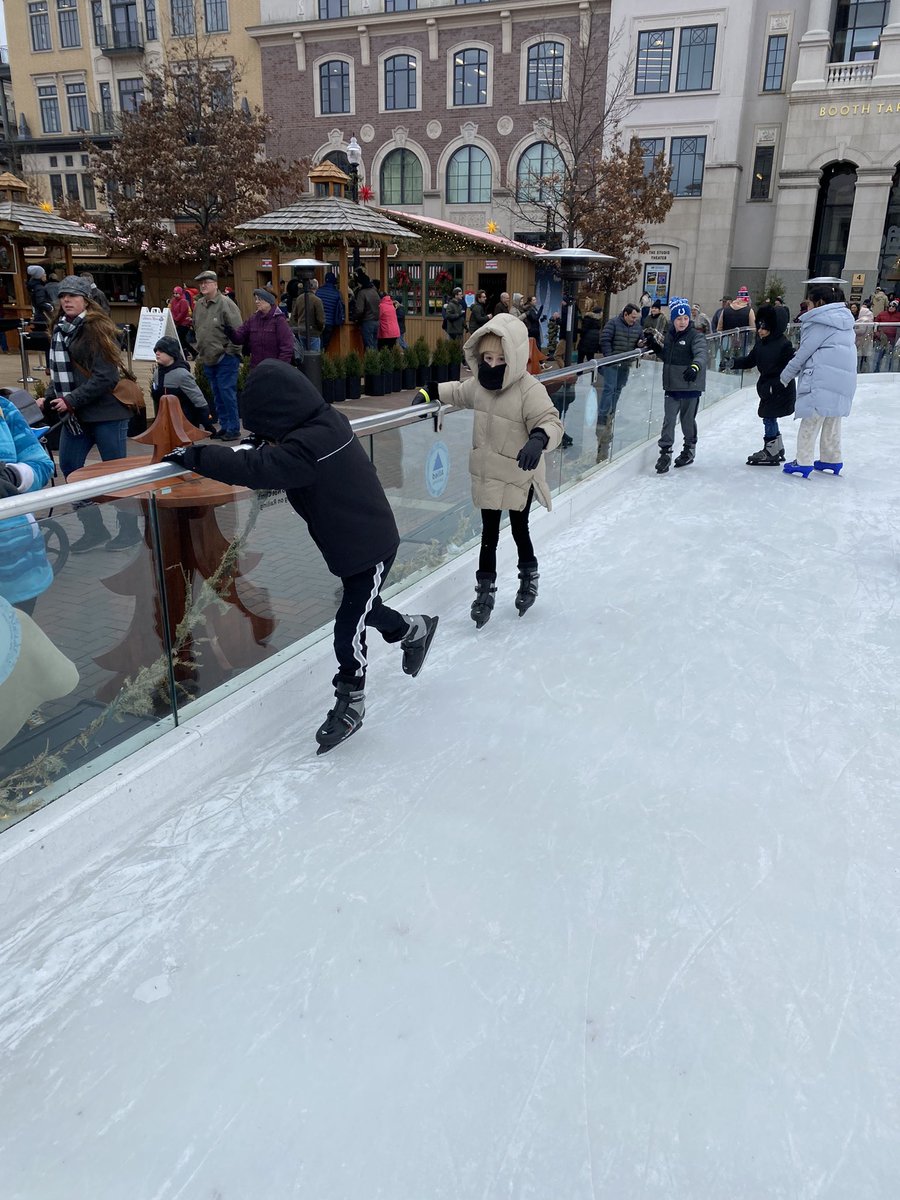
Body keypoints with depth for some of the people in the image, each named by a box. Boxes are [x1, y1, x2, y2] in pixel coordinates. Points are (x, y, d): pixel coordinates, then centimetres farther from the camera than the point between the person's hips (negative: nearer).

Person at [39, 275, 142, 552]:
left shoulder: (96, 329, -11)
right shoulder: (60, 330, 12)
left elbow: (105, 377, -19)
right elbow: (59, 373, 19)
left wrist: (71, 400, -19)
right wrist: (49, 398, 4)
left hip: (105, 412, -8)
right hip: (75, 415, 8)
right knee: (68, 467, 7)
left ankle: (129, 530, 15)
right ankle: (94, 529, 19)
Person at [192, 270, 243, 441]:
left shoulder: (226, 304, -12)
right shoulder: (198, 305, 11)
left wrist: (229, 352, -14)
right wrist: (200, 349, 18)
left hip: (225, 358, -8)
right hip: (208, 359, 8)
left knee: (227, 393, -6)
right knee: (217, 395, 13)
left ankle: (233, 429, 2)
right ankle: (224, 426, 22)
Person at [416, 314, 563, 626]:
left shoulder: (530, 390, -22)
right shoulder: (479, 383, -2)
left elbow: (550, 422, -28)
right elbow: (459, 392, 19)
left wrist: (538, 439, -48)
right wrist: (431, 391, 12)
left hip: (519, 477, -5)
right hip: (487, 475, 5)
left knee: (519, 530, 15)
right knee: (489, 533, 14)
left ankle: (529, 576, 41)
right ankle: (485, 588, 27)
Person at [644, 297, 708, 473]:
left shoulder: (696, 336, -11)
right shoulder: (669, 335, 8)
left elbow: (701, 354, -29)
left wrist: (695, 366, -50)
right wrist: (655, 346, 3)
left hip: (690, 387, -4)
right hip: (671, 386, 4)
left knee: (688, 420, 11)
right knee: (669, 420, -1)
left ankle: (689, 450, 31)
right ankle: (665, 452, 3)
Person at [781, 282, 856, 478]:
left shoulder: (820, 322, -10)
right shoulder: (844, 319, 17)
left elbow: (805, 351, -9)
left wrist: (786, 374, 0)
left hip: (822, 379, -9)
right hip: (844, 379, 9)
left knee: (811, 420, -4)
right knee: (832, 421, 16)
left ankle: (803, 462, -5)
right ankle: (832, 460, 23)